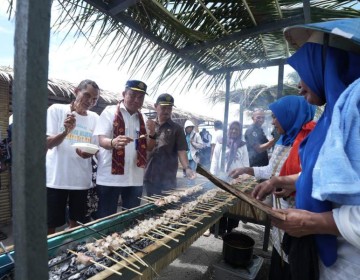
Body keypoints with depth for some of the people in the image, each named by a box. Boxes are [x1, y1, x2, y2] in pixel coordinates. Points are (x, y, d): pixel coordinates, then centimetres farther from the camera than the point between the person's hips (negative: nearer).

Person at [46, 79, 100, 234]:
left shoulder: (95, 118, 5)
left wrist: (88, 153, -16)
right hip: (56, 178, -3)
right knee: (50, 225, 6)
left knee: (76, 223, 16)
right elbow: (48, 144, -8)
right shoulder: (57, 109, -3)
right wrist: (66, 131, -28)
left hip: (81, 179, 4)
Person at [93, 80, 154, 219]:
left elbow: (148, 148, 10)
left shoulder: (143, 119, 10)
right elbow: (102, 140, -13)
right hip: (110, 177, -4)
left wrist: (151, 134, -11)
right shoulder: (110, 112, -4)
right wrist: (113, 142, -36)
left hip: (135, 179, 4)